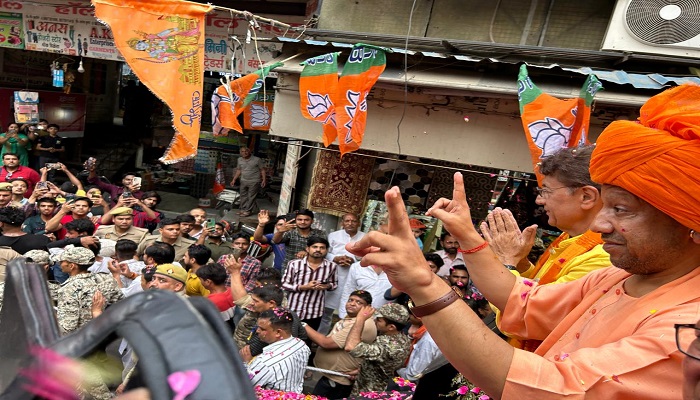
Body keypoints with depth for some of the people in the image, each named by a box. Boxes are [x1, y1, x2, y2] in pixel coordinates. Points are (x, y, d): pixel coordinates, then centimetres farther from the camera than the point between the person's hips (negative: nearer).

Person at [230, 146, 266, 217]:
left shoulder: (257, 160, -7)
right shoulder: (240, 160, 9)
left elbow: (262, 170, -4)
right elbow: (238, 170, 18)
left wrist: (264, 179, -12)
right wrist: (234, 179, 15)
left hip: (254, 181, -5)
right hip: (243, 181, 5)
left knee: (251, 197, -3)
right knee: (243, 196, 11)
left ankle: (248, 211, 1)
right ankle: (243, 209, 22)